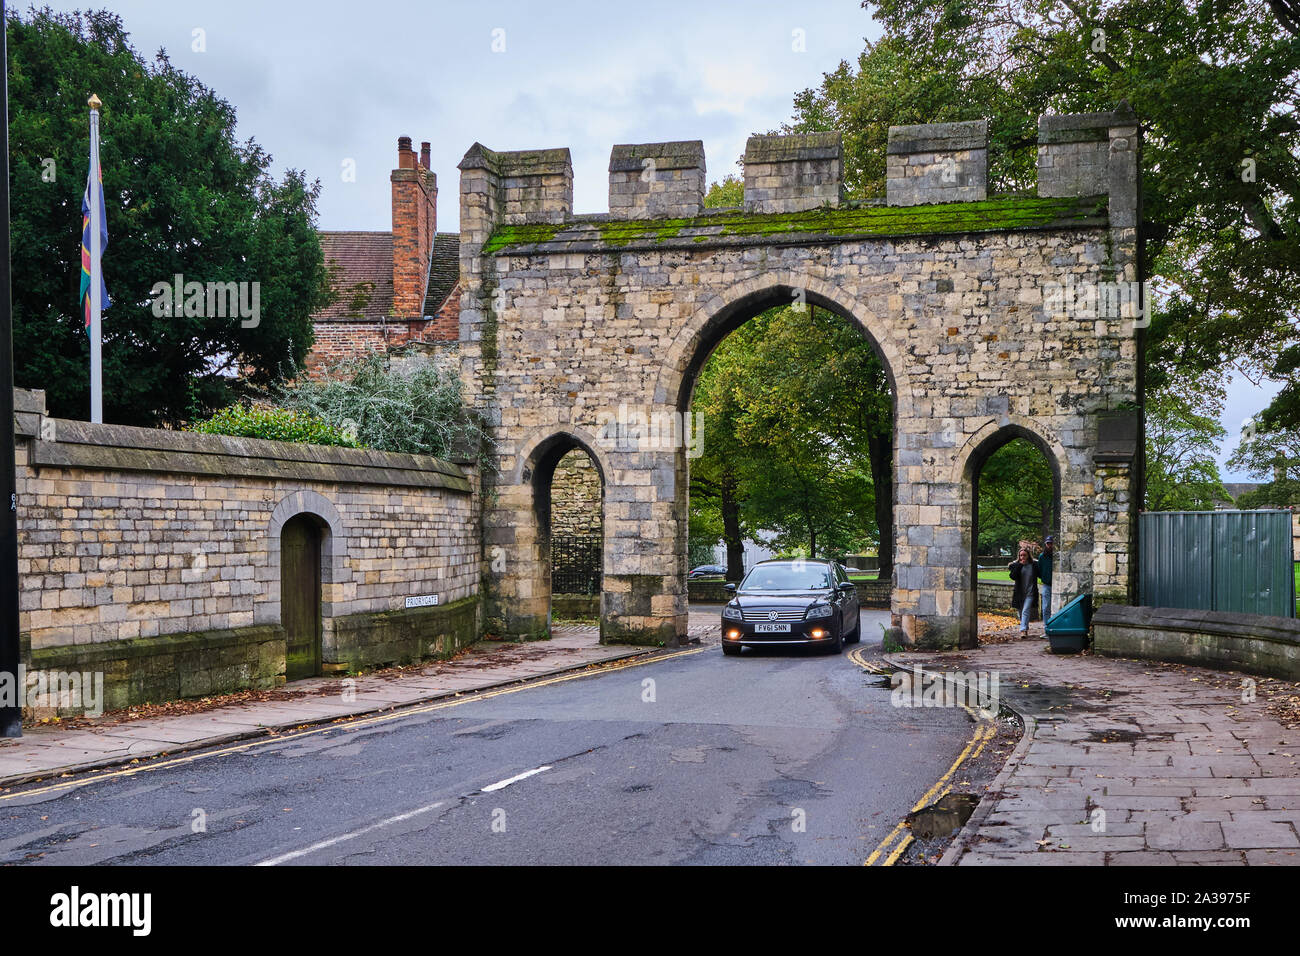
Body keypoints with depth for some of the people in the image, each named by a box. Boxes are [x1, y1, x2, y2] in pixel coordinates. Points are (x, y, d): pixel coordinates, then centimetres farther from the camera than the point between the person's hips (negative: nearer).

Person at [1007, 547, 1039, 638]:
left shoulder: (1035, 565, 0)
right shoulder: (1016, 565, 3)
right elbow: (1012, 576, -10)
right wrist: (1020, 565, -13)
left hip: (1030, 593, -3)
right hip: (1019, 593, 3)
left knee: (1025, 611, -15)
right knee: (1021, 612, 13)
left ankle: (1023, 630, -21)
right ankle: (1026, 628, 30)